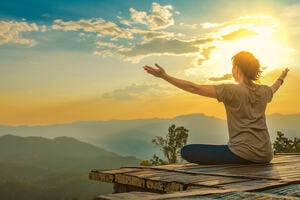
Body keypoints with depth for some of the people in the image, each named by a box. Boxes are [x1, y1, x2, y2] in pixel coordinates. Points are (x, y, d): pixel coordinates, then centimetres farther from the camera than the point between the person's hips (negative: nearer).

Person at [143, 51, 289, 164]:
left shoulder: (231, 91, -11)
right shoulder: (263, 91, 10)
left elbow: (194, 88, -14)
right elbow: (273, 89, 36)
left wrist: (165, 76, -14)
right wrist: (281, 79, 58)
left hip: (242, 154, -8)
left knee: (187, 151, -7)